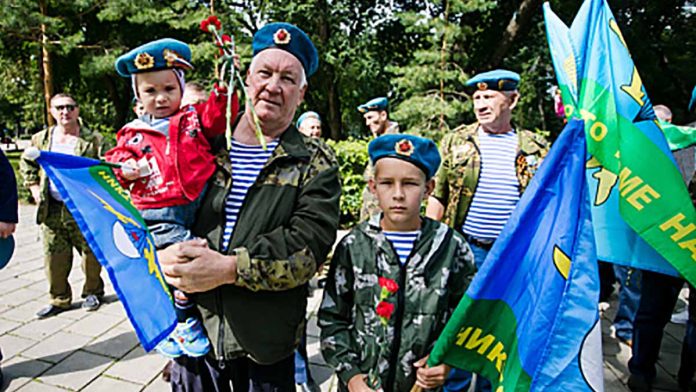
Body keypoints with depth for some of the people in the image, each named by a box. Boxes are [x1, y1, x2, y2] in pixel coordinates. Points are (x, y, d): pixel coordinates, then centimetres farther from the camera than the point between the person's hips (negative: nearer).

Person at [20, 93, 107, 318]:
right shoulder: (40, 140, 10)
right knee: (54, 257, 8)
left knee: (90, 253, 5)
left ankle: (93, 292, 25)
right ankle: (59, 299, 22)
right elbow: (26, 164, 23)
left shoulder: (94, 140, -4)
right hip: (51, 210, 4)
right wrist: (33, 186, 11)